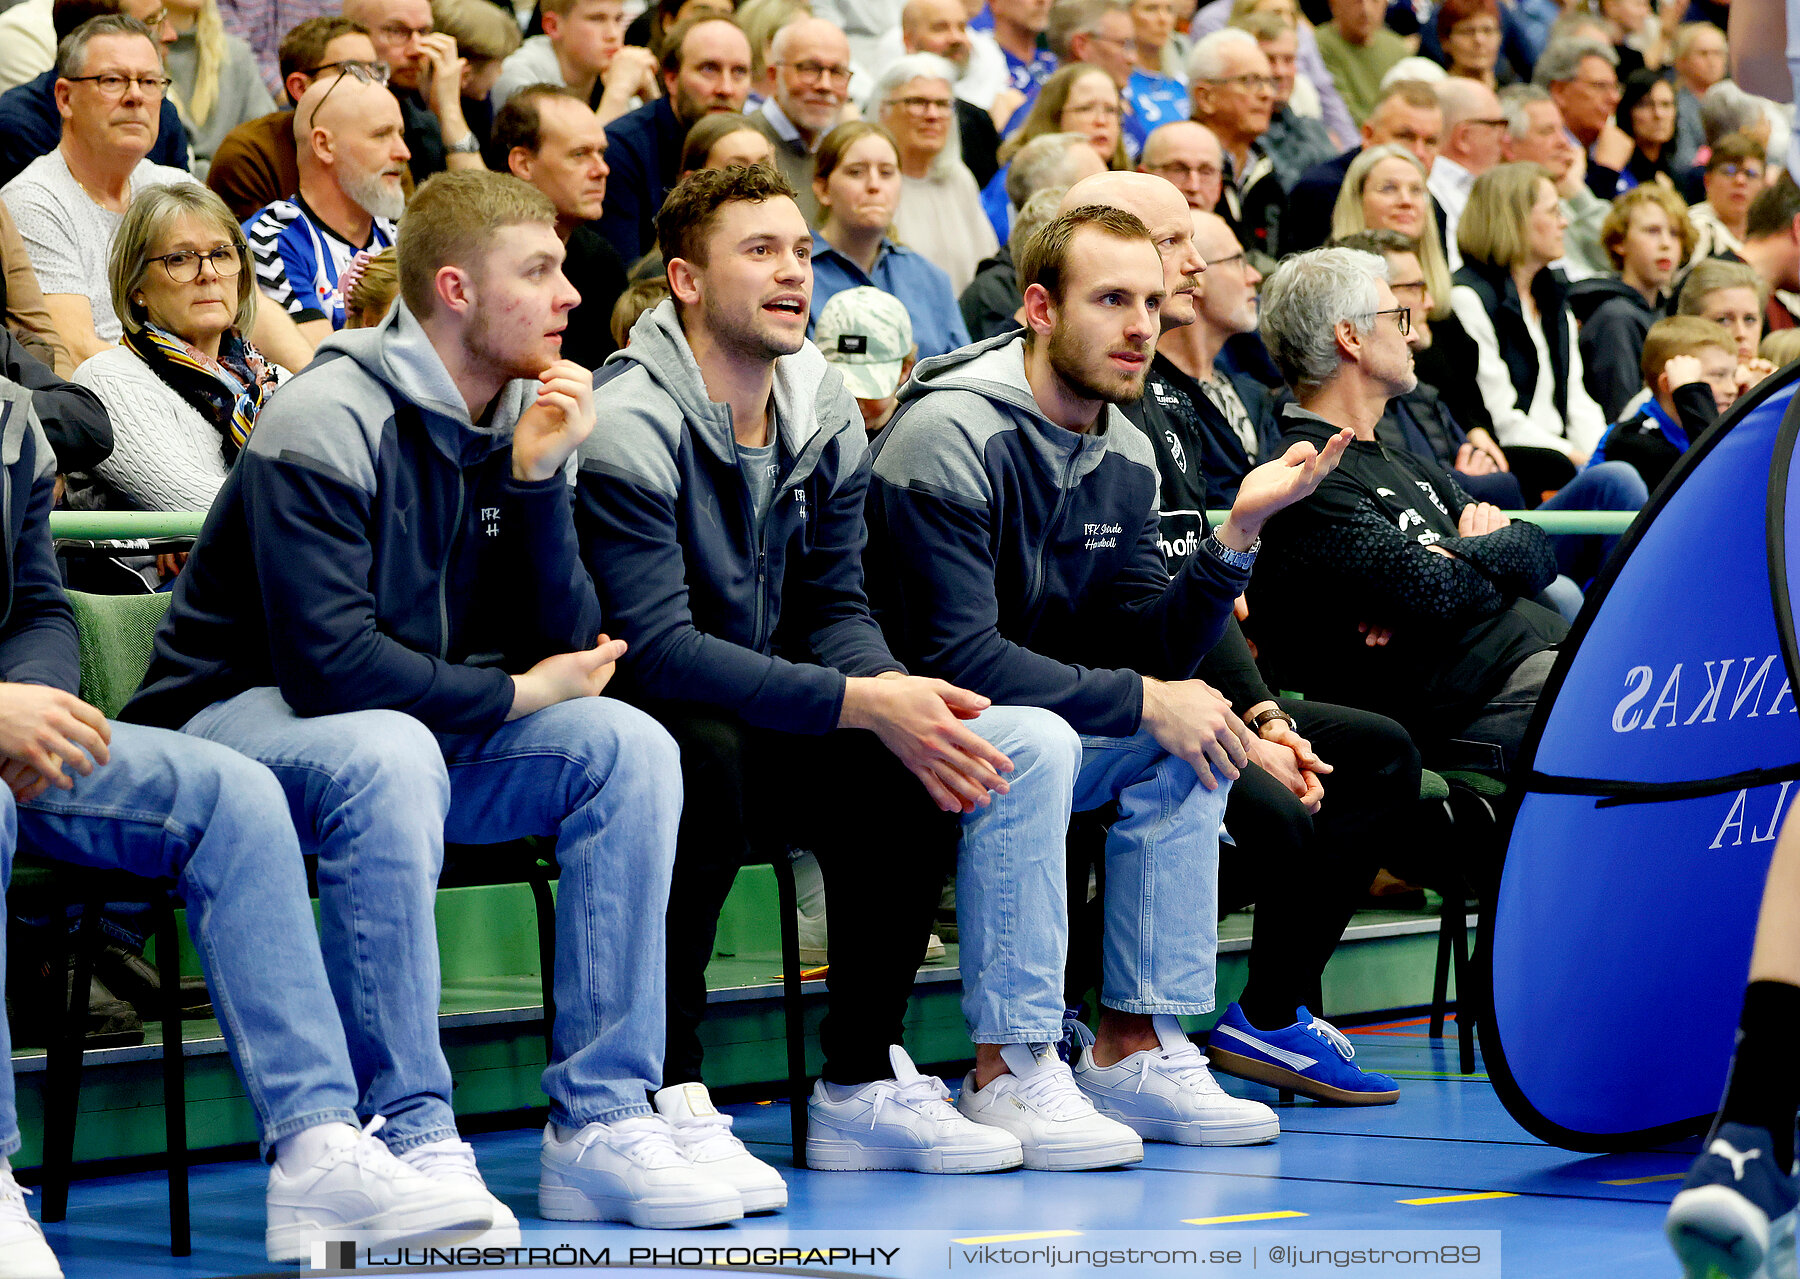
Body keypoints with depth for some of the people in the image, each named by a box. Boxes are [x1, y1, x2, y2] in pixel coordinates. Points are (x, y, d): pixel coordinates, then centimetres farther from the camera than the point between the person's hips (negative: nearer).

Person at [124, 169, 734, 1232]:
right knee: (389, 758, -39)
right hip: (247, 718, -7)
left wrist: (537, 477, -15)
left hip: (422, 723, 7)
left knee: (629, 746, -14)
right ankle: (412, 1140, -34)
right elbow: (329, 662, -27)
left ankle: (602, 1123, -16)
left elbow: (564, 648, -2)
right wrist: (511, 696, -16)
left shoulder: (521, 419, 4)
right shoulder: (326, 426, -19)